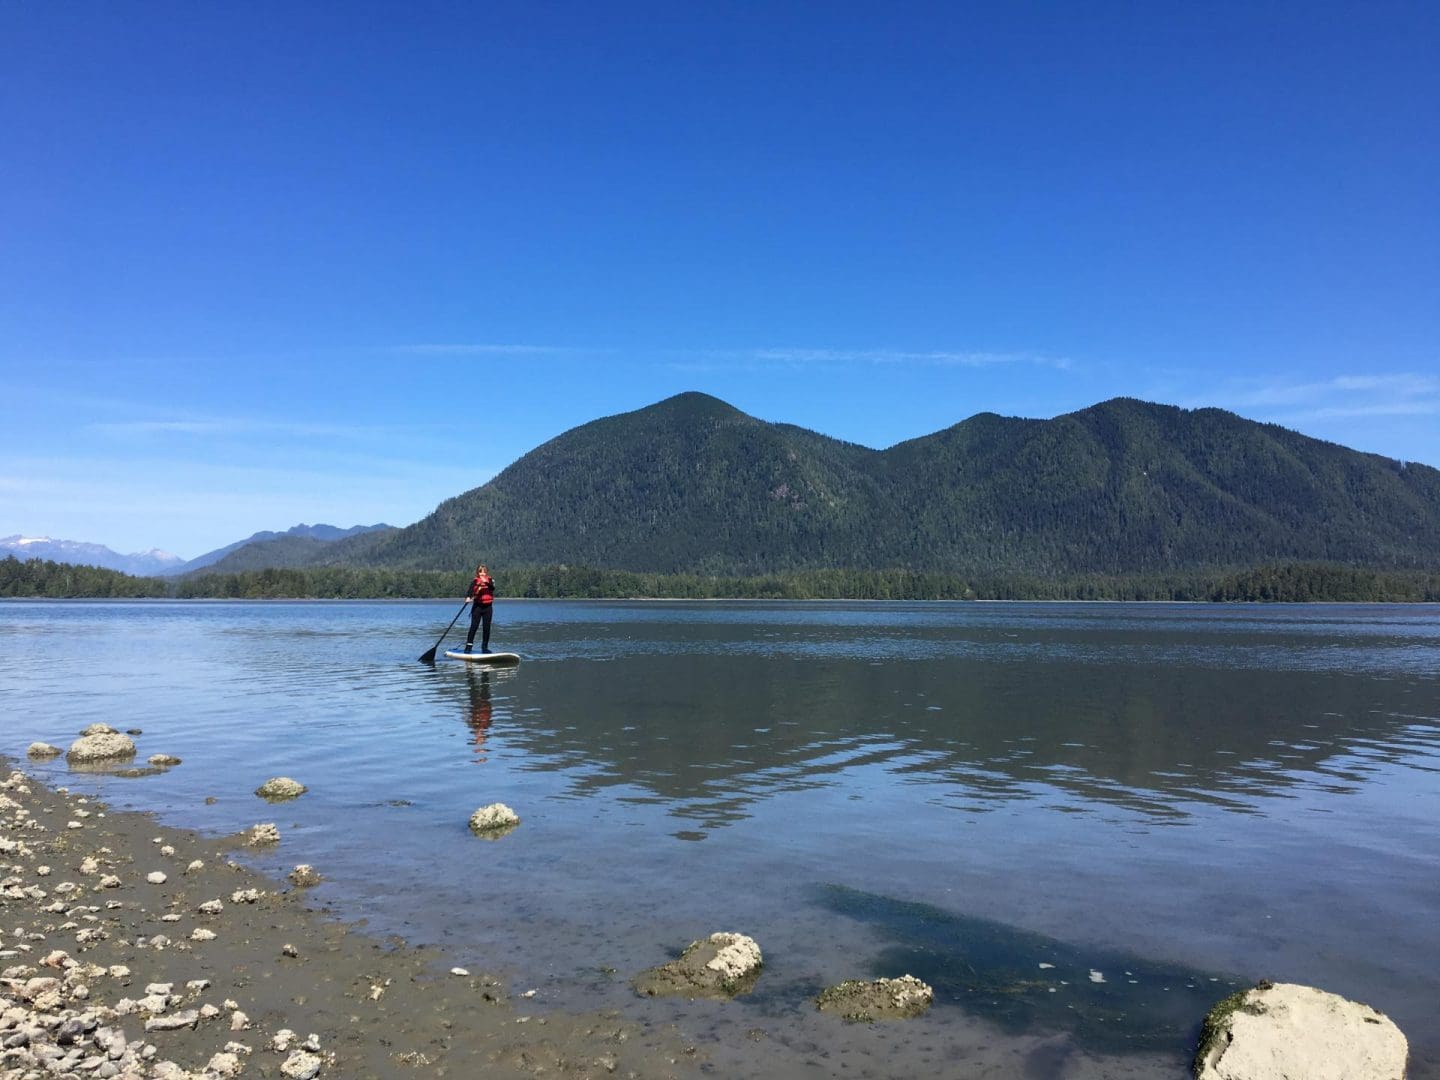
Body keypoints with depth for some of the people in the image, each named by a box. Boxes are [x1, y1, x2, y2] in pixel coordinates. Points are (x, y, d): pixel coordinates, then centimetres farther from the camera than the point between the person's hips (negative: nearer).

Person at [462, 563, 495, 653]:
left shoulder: (490, 580, 5)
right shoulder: (475, 581, 1)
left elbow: (493, 587, -15)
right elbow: (471, 590, -15)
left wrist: (486, 582, -34)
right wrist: (468, 597, -35)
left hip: (488, 607, 2)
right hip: (477, 606, -2)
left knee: (486, 628, 4)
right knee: (474, 626, -9)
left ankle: (484, 647, 12)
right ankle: (468, 646, -7)